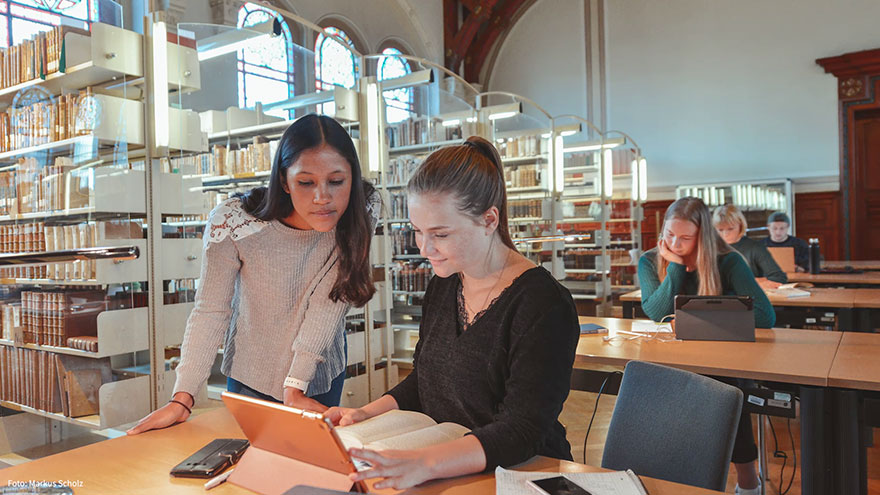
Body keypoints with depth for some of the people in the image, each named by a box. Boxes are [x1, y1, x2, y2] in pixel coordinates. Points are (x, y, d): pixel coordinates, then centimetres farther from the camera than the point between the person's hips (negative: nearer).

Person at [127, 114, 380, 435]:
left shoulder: (361, 212, -23)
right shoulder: (232, 223, -28)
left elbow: (329, 301, -24)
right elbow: (211, 311, -20)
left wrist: (295, 387, -26)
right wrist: (182, 398, -26)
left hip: (322, 372, 2)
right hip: (251, 377, -1)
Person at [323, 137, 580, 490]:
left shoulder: (543, 304, -18)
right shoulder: (442, 287, 6)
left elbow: (522, 431, -24)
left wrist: (424, 463, -37)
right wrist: (366, 414, 1)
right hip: (444, 476, 6)